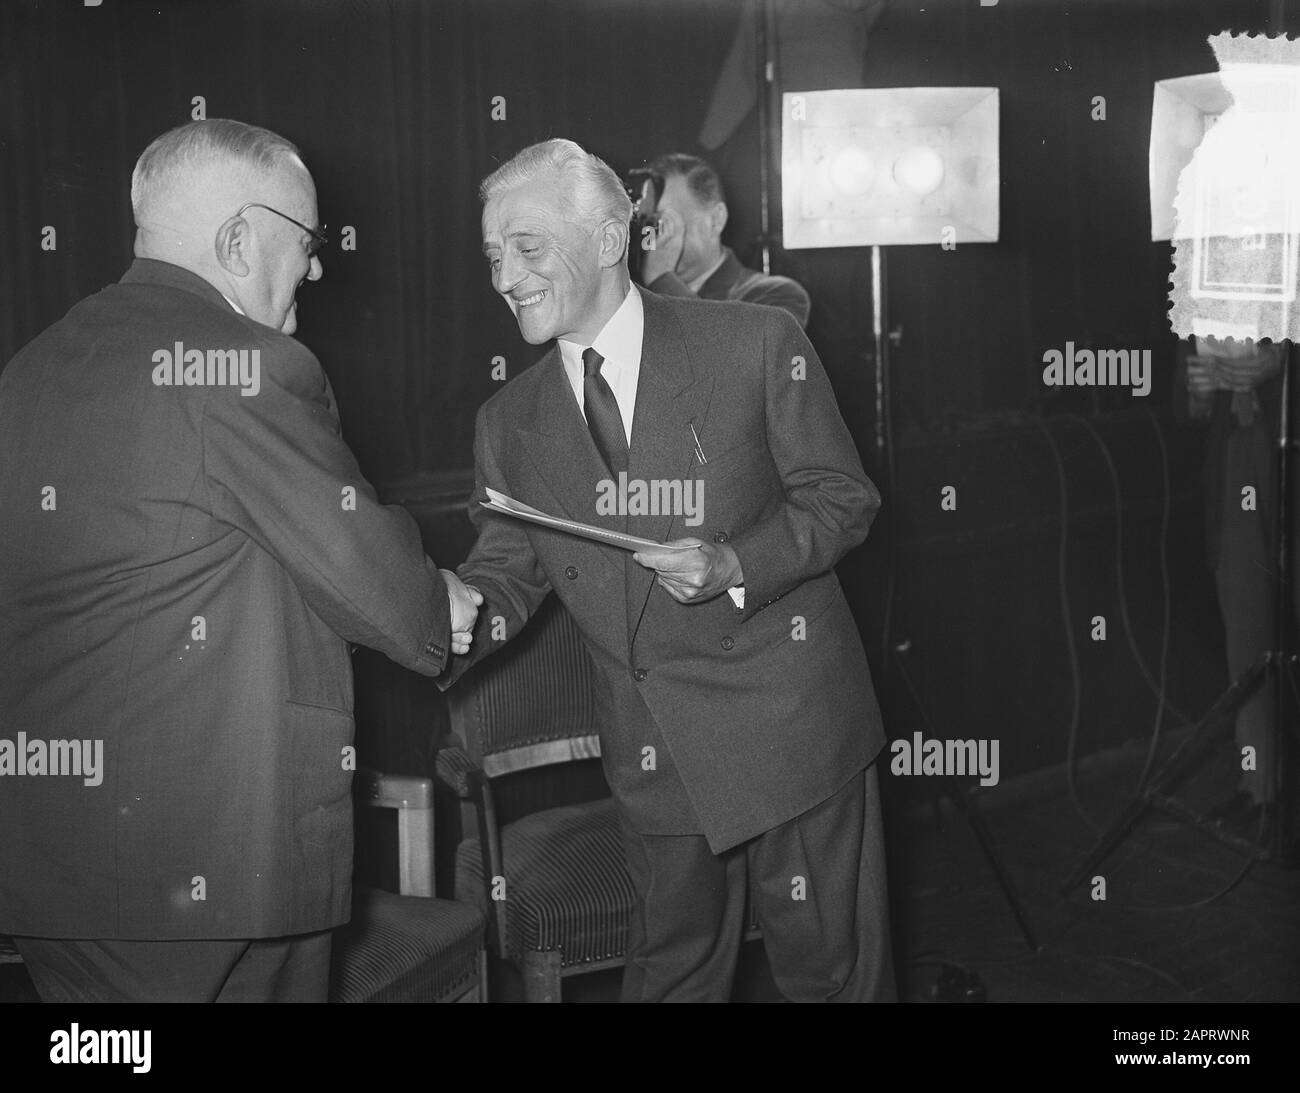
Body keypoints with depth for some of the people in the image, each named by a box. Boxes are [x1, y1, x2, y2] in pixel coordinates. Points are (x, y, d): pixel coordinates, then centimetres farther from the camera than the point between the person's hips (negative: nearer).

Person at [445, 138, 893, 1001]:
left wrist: (734, 567, -21)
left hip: (788, 725, -3)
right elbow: (509, 570, 6)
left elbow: (842, 498, -5)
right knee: (672, 969, 17)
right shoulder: (509, 423, 3)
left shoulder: (757, 345, -9)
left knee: (830, 964, 8)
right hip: (651, 755, 4)